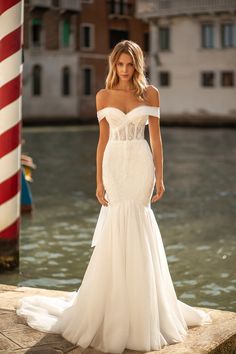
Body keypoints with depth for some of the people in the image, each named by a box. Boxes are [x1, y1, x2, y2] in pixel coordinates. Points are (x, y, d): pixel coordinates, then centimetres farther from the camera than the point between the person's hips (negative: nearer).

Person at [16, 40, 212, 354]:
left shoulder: (150, 93, 2)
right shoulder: (103, 96, 6)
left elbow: (156, 136, 2)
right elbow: (103, 139, 6)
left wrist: (160, 177, -2)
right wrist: (99, 180, 1)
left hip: (141, 164, -1)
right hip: (114, 163, 1)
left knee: (135, 225, -3)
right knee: (120, 225, -1)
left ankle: (140, 308, 11)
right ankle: (118, 309, 11)